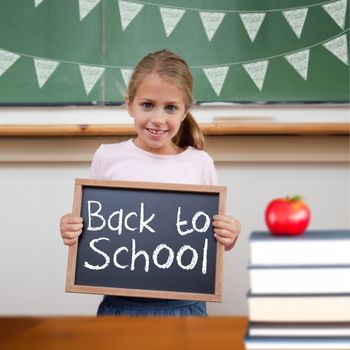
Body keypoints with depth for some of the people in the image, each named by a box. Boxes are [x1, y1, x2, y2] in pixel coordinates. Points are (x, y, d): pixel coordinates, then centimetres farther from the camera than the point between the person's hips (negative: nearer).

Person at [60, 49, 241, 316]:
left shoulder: (200, 163, -2)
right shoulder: (108, 157, -2)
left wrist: (228, 237, -13)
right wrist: (71, 231, -10)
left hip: (182, 304, 0)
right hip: (121, 303, 0)